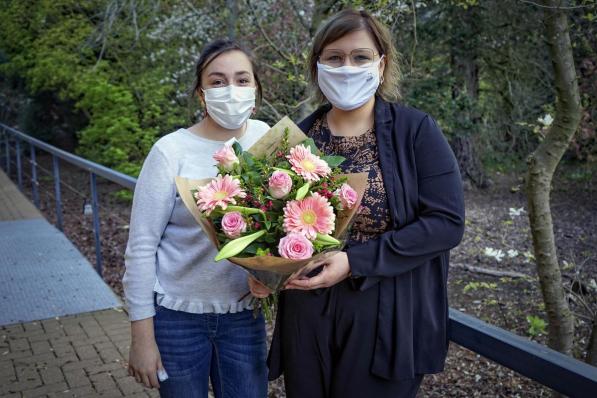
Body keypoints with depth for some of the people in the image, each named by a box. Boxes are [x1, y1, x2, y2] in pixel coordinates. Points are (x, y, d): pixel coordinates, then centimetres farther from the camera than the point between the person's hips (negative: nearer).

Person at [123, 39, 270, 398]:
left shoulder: (264, 137, -4)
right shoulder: (172, 151, -15)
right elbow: (141, 247, -11)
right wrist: (142, 336, -9)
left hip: (245, 315, 3)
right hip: (177, 316, -3)